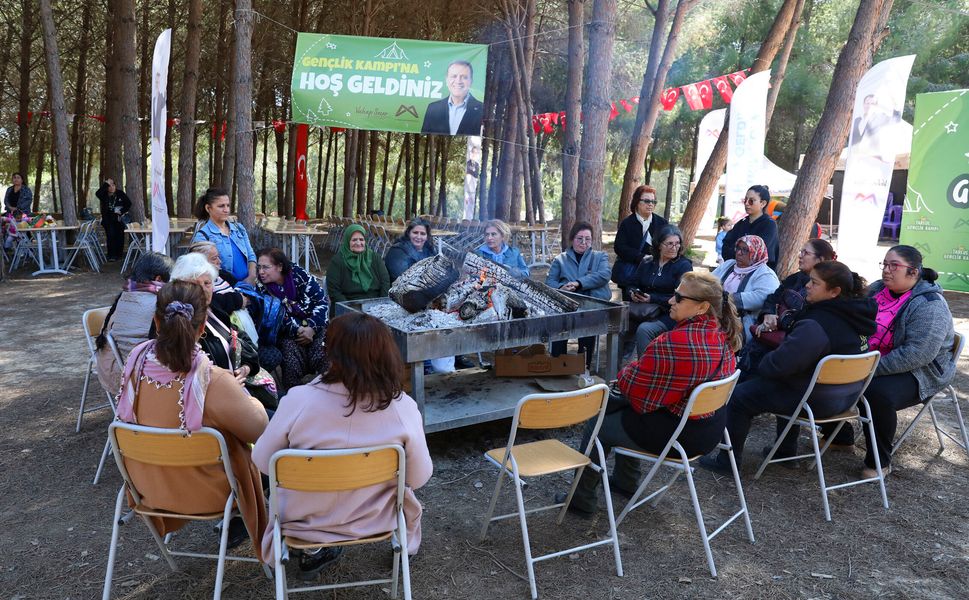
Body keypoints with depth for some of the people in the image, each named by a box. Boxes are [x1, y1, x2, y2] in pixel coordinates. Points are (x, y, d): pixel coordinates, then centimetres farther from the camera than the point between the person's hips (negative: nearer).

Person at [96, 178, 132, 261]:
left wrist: (122, 211, -3)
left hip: (118, 218, 1)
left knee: (120, 235, -5)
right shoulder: (104, 195, 2)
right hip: (108, 218, -1)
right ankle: (111, 255, -13)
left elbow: (128, 203, 10)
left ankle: (119, 254, 8)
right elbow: (97, 193, -20)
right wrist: (106, 184, -18)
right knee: (111, 234, -18)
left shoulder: (120, 194, 4)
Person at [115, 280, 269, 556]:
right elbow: (259, 429, -20)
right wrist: (239, 394, -2)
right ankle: (237, 523, 38)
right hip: (203, 495, -5)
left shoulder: (136, 363, -19)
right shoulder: (214, 382, -35)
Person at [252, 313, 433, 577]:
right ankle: (406, 547, 47)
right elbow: (419, 477, -11)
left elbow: (262, 460, -10)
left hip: (304, 521, 0)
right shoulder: (403, 407, -24)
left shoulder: (298, 400, -26)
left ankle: (311, 554, 39)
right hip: (374, 521, 0)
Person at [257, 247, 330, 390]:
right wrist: (297, 330, -20)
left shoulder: (298, 274, -8)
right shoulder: (262, 288, -4)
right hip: (287, 333, 1)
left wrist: (312, 328, -18)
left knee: (320, 355, -24)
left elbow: (321, 301, -8)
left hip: (314, 326, 0)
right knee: (292, 353, -26)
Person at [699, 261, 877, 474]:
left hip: (818, 401, -9)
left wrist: (763, 366, -11)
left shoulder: (817, 325, -30)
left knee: (739, 395, 0)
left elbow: (782, 362, -32)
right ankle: (786, 451, 40)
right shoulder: (855, 313, 1)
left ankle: (727, 462, 13)